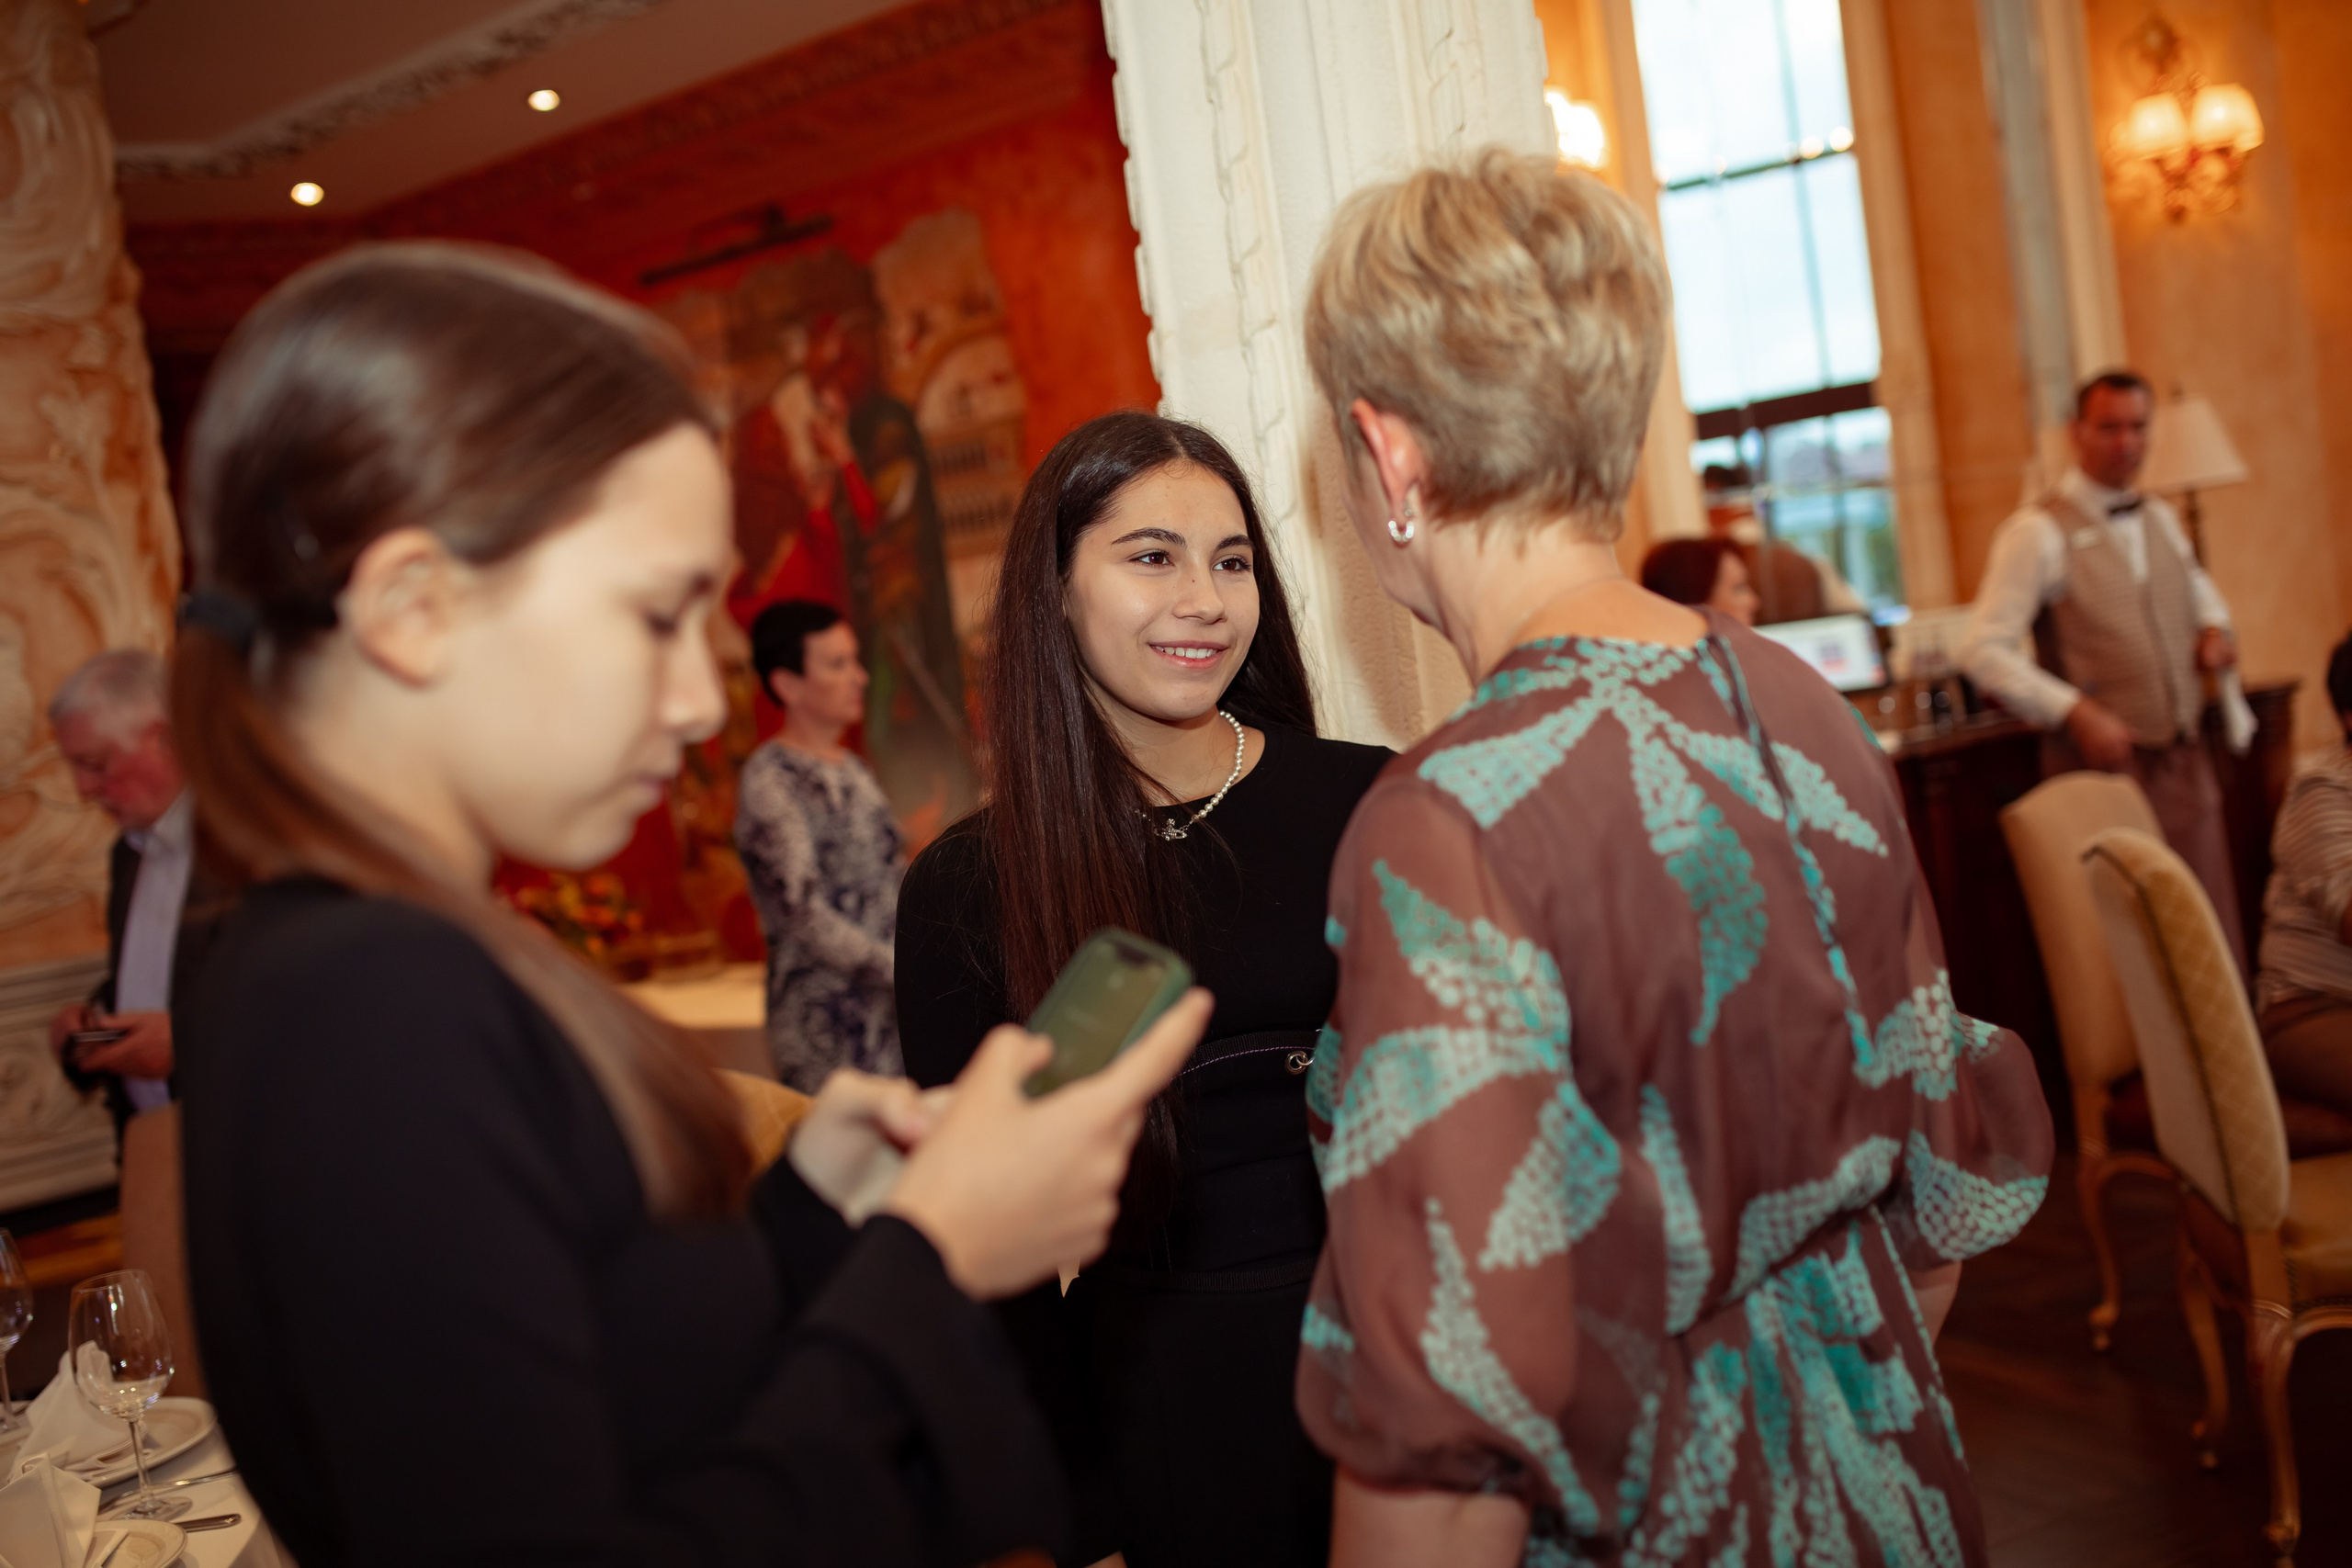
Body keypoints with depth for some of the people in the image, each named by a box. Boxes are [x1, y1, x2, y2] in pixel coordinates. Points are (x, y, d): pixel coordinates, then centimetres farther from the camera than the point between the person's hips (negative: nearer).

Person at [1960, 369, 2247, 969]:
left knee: (2217, 935, 8)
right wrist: (2075, 713, -22)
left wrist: (2214, 627, 10)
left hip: (2186, 759, 7)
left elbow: (2196, 584, 33)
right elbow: (1983, 650, -15)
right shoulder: (2039, 531, -10)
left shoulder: (2160, 518, 13)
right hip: (2110, 763, -6)